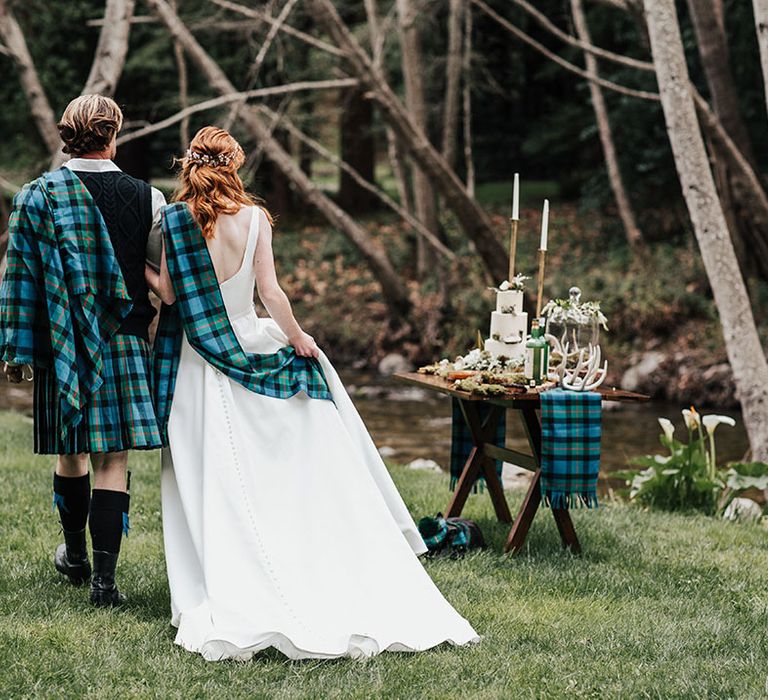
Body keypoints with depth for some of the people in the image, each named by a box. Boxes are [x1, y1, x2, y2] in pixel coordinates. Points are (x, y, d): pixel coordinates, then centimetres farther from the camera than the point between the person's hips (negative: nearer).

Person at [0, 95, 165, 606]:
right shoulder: (147, 198, -4)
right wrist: (150, 332, 15)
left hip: (61, 346, 1)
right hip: (124, 346, -1)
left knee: (71, 454, 18)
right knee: (112, 460, 1)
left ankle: (75, 555, 35)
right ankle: (104, 577, -4)